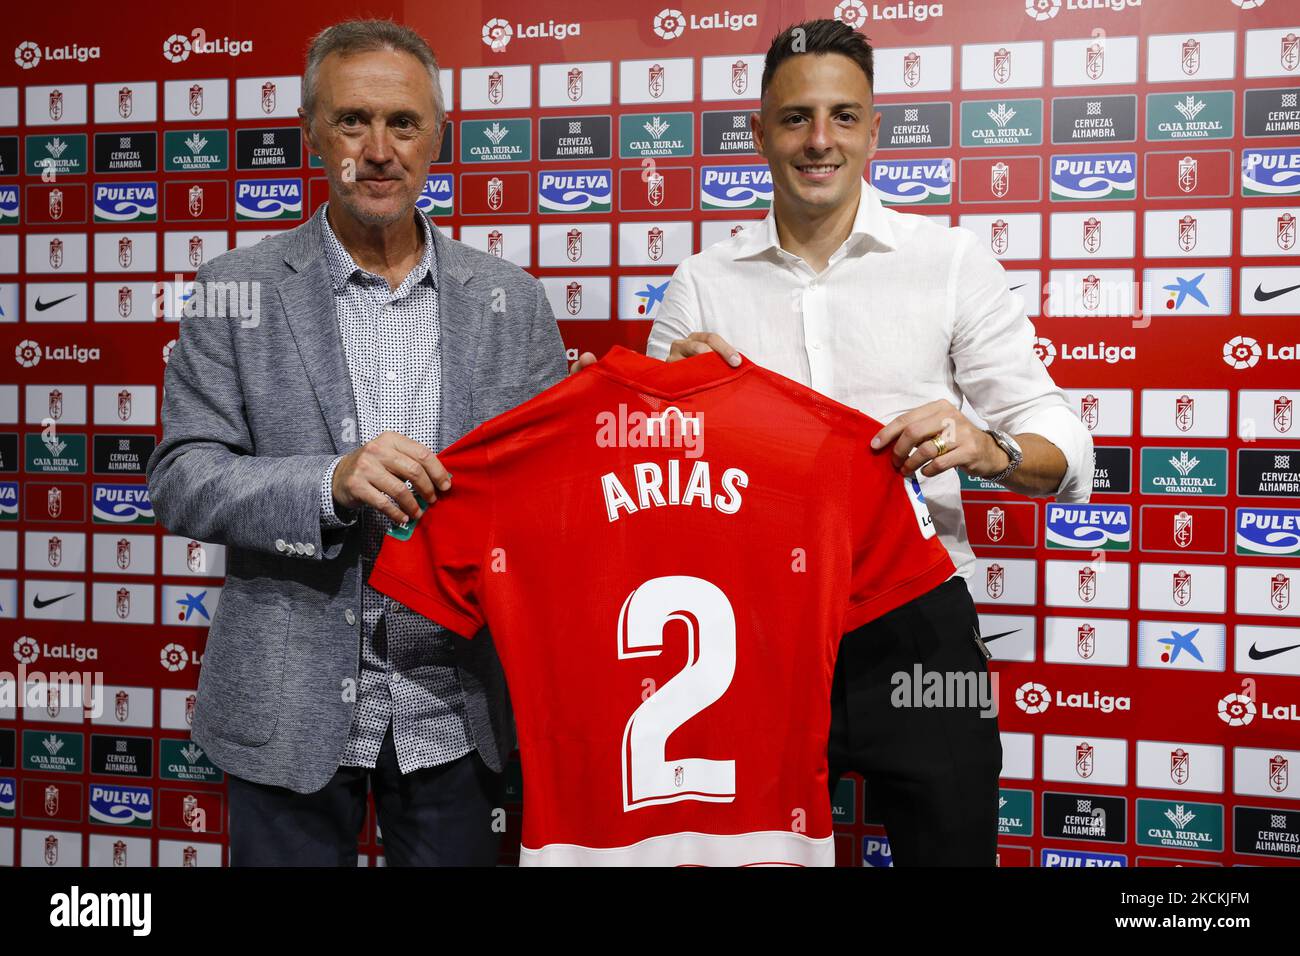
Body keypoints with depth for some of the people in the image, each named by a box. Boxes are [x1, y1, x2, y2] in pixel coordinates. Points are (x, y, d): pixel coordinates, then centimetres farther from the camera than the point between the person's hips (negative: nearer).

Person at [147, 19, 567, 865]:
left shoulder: (511, 299, 3)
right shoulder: (238, 289, -1)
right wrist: (331, 485, -23)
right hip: (288, 708, -1)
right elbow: (181, 480, -7)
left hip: (454, 706, 2)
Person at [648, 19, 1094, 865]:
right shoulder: (701, 287, 4)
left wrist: (985, 448, -25)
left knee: (950, 845, 13)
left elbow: (1065, 453, -3)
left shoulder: (953, 261, -1)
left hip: (918, 628, -1)